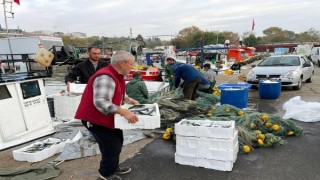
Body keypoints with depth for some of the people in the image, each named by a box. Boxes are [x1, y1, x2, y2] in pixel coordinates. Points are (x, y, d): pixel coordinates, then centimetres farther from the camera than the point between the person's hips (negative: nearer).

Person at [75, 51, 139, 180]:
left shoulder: (117, 75, 4)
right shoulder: (106, 77, -29)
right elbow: (101, 102, -39)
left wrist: (130, 100, 13)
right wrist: (124, 112, -40)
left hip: (107, 117, 11)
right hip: (95, 117, -11)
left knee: (117, 141, 20)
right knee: (112, 146, -5)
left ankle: (114, 167, 40)